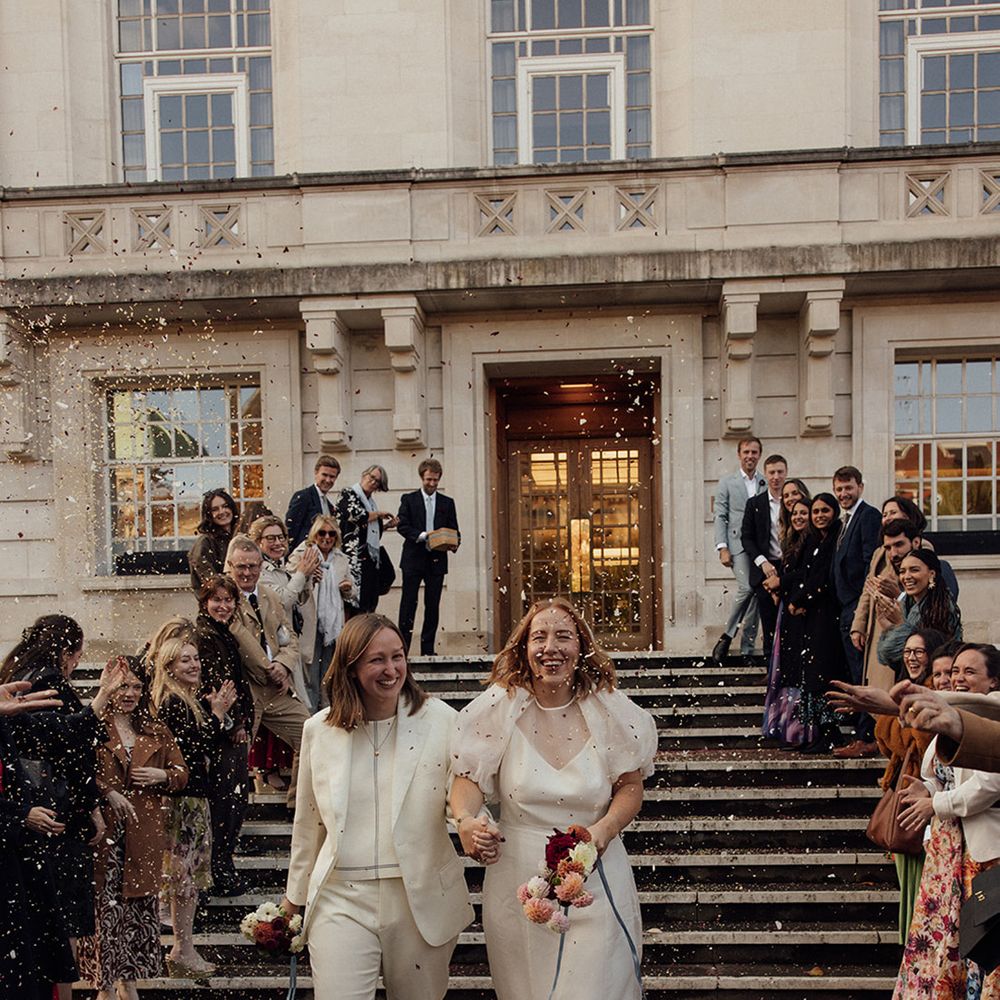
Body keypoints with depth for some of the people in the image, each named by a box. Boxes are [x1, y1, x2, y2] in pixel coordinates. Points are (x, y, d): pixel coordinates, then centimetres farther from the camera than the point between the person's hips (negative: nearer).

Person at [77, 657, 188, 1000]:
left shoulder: (156, 731, 14)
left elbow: (181, 773, 17)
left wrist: (162, 775, -3)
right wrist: (108, 792, -19)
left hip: (144, 831, 4)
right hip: (105, 828, -4)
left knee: (141, 904, 9)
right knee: (105, 902, -3)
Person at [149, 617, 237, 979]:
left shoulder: (190, 700, 12)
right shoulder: (173, 704, -17)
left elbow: (210, 748, 15)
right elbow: (197, 751, -21)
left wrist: (218, 711, 6)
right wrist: (217, 715, -16)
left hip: (192, 794, 10)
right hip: (183, 797, -10)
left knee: (187, 874, 15)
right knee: (184, 872, -1)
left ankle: (183, 948, 24)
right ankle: (183, 951, 9)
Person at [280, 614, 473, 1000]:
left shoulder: (440, 719, -5)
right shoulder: (319, 729, 1)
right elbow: (308, 822, 11)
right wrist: (295, 895, 18)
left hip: (422, 900, 0)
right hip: (341, 900, 1)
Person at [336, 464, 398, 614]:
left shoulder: (369, 501, 20)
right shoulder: (348, 495, -2)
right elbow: (357, 516, -18)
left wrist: (386, 525, 9)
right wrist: (379, 514, -4)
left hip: (371, 558, 8)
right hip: (355, 559, -8)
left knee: (369, 604, 5)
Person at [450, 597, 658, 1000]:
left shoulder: (609, 709, -6)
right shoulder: (500, 707, -7)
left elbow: (629, 786, 0)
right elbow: (469, 779, -3)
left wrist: (604, 829, -18)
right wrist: (466, 820, -24)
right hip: (518, 880, 1)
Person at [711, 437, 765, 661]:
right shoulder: (727, 483, 8)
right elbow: (720, 517, 3)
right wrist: (722, 548, -7)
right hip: (738, 544, -3)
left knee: (755, 594, 3)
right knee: (746, 587, -20)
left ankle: (747, 647, 11)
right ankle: (728, 634, -3)